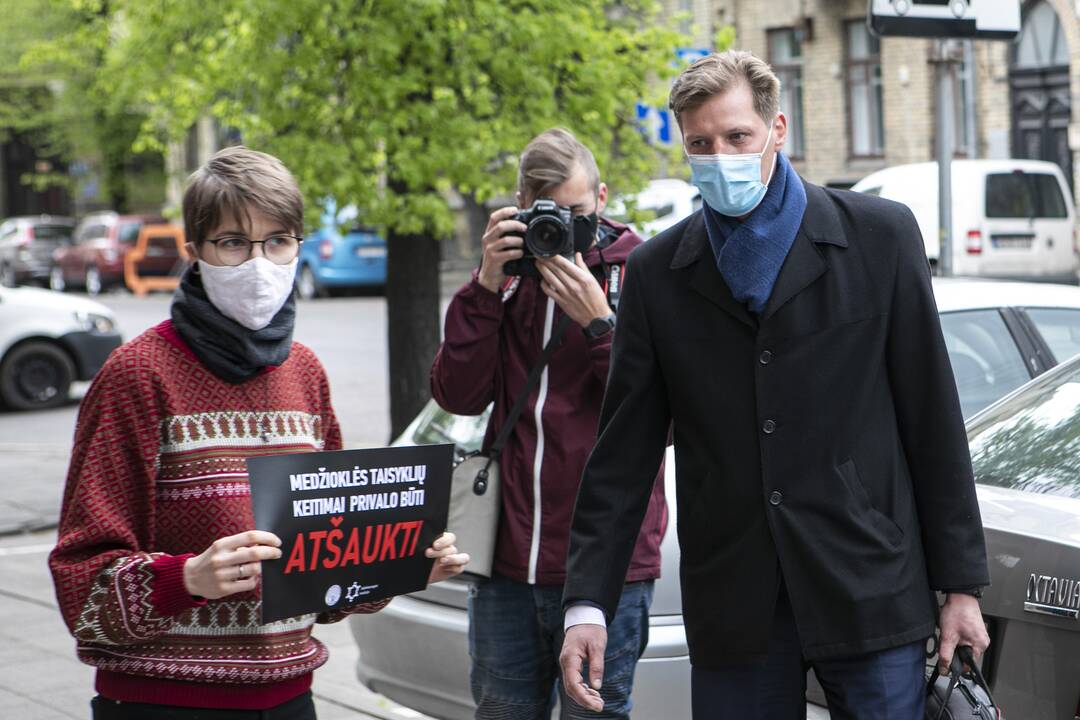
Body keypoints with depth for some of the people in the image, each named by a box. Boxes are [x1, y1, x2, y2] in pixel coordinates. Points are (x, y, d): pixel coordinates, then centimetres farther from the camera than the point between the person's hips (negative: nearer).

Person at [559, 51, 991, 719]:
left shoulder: (879, 234, 1)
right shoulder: (655, 273, 6)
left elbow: (933, 418, 2)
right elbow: (623, 455, 6)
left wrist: (961, 585, 1)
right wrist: (588, 603, -1)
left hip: (870, 592, -1)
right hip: (732, 610, 2)